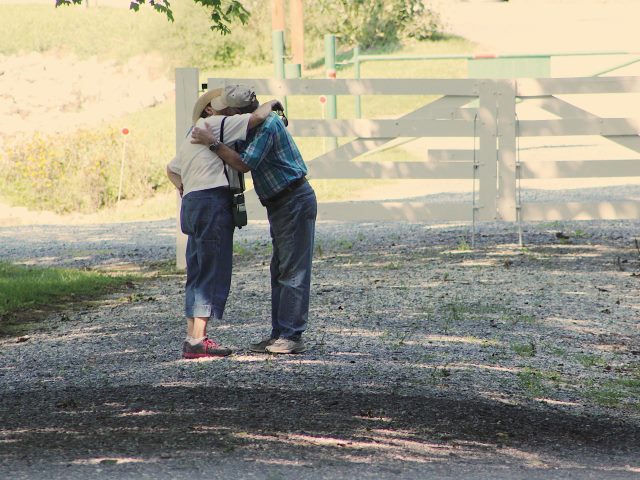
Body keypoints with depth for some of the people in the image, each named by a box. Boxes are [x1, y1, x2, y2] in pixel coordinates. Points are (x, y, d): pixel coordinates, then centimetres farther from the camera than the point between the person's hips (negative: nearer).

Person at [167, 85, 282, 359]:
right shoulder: (216, 125, -4)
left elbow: (171, 169, 36)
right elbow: (257, 117, -11)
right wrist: (272, 105, 7)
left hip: (192, 203, 10)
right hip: (213, 201, -10)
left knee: (197, 274, 11)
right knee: (213, 274, -9)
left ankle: (192, 338, 10)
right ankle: (198, 340, -14)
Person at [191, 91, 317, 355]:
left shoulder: (267, 124, -18)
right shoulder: (255, 125, 13)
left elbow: (245, 163, -25)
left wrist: (213, 143, -24)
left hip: (295, 201, -10)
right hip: (280, 204, 10)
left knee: (293, 271, -10)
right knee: (280, 271, 10)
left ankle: (292, 336, -11)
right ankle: (280, 333, 13)